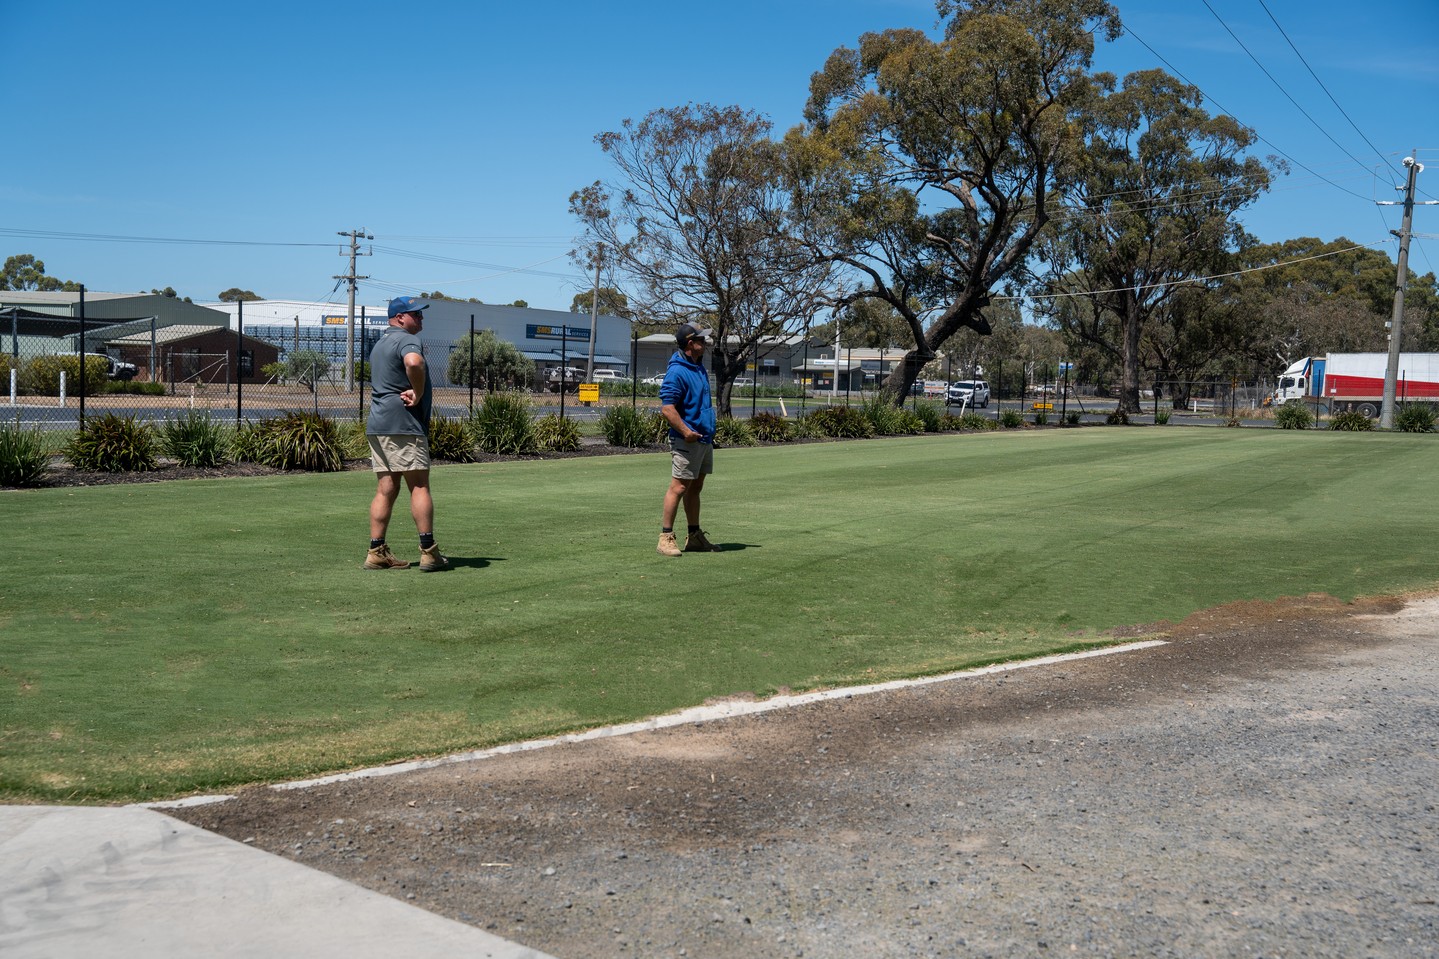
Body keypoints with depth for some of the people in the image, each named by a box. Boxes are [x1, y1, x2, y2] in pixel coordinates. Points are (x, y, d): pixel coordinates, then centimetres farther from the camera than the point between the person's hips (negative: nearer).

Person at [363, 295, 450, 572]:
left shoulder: (379, 344, 24)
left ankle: (376, 552, 7)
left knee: (386, 489, 9)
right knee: (419, 486, -6)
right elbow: (414, 363, -33)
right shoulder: (406, 340, -9)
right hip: (403, 424, -9)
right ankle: (429, 552, -8)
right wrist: (418, 393, -19)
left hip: (377, 425, 9)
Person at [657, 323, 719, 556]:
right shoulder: (677, 372, -15)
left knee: (696, 487, 14)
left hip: (704, 439, 9)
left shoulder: (699, 369, 15)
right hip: (687, 441, -9)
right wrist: (686, 431, -27)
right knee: (679, 487, -8)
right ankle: (666, 538, -4)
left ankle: (695, 537, 21)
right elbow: (666, 408, -21)